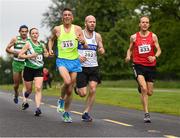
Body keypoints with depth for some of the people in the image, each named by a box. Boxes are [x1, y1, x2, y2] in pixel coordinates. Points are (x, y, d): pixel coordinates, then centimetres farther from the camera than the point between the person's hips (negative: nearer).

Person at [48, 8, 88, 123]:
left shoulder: (77, 29, 0)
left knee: (70, 89, 7)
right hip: (62, 60, -2)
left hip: (74, 61, 2)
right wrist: (50, 49, 2)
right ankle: (61, 100, 1)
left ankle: (66, 113, 22)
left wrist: (83, 42, -22)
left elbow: (86, 46, 1)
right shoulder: (57, 29, 0)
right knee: (67, 81, -28)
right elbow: (51, 40, 20)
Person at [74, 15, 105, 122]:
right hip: (81, 67, -3)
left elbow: (101, 49, 13)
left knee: (93, 89, -11)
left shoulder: (97, 36, 7)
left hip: (93, 67, 3)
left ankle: (86, 113, 2)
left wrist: (101, 50, -11)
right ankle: (77, 88, 32)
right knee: (83, 93, -5)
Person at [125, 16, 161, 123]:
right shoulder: (134, 37, 3)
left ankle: (141, 87, 46)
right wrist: (128, 56, -5)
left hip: (151, 66, 2)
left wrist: (155, 57, -17)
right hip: (138, 65, -2)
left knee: (149, 93, 8)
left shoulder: (153, 36, 3)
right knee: (144, 89, -21)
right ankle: (147, 114, -15)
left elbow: (159, 50, 4)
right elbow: (130, 49, 16)